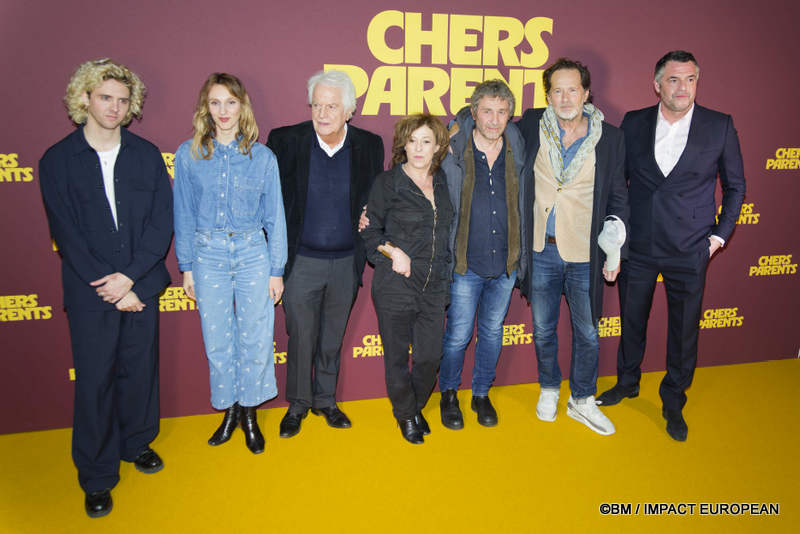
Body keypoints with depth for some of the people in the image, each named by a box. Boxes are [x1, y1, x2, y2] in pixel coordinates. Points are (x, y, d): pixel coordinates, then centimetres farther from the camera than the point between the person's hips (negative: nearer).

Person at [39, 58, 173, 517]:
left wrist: (130, 276, -12)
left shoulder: (147, 155, 4)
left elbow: (163, 221, -2)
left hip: (140, 285, 2)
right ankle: (97, 476, 21)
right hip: (90, 292, -2)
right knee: (94, 380, 5)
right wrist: (111, 288, -11)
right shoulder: (57, 161, -1)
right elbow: (67, 236, -5)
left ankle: (137, 442, 37)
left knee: (140, 368, 13)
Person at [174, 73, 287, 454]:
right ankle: (229, 410, 28)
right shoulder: (189, 154, 1)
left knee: (254, 338, 3)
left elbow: (274, 216, 2)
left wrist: (276, 269, 0)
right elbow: (184, 215, 6)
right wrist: (186, 266, 4)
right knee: (217, 341, 8)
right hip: (208, 254, 1)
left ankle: (250, 412, 23)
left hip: (253, 252, 0)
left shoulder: (262, 156, -1)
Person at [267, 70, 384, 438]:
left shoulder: (369, 145, -1)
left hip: (347, 262, 2)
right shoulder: (286, 140, -7)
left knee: (332, 338, 15)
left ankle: (326, 400, 34)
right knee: (301, 338, 7)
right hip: (301, 261, -2)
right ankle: (297, 404, 28)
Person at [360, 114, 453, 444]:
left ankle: (417, 407, 33)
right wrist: (393, 252, -12)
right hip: (395, 287, -3)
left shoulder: (443, 182, 9)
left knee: (430, 356, 5)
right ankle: (405, 414, 31)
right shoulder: (388, 182, -4)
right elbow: (370, 231, 1)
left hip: (434, 287, 4)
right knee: (397, 355, 7)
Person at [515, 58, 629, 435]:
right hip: (541, 249, 1)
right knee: (543, 329, 15)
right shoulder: (530, 127, -3)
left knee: (587, 333, 11)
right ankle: (549, 389, 38)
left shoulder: (609, 137, -3)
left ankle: (582, 401, 31)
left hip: (585, 255, 0)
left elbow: (618, 198, 3)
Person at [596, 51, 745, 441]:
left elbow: (735, 186, 6)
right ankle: (627, 382, 40)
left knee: (684, 331, 9)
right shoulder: (634, 123, 0)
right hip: (637, 247, 2)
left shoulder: (720, 126, -3)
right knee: (632, 320, 16)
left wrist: (720, 235, -1)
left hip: (690, 251, -1)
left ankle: (673, 403, 29)